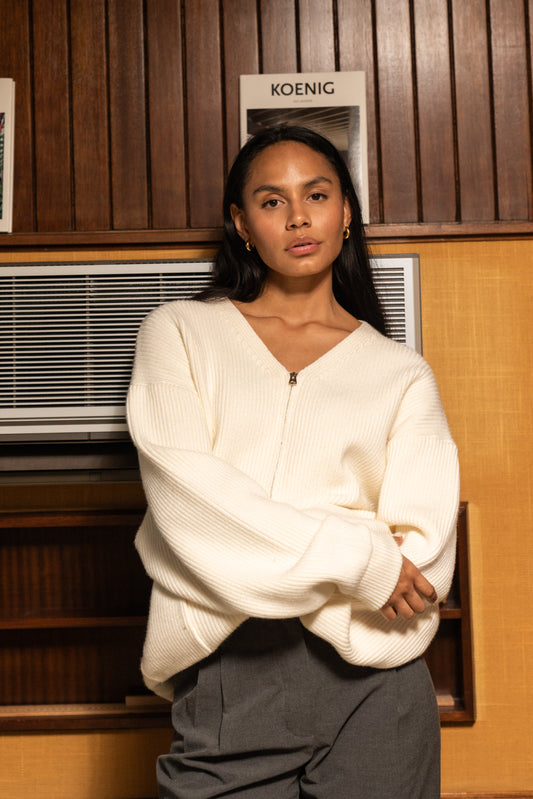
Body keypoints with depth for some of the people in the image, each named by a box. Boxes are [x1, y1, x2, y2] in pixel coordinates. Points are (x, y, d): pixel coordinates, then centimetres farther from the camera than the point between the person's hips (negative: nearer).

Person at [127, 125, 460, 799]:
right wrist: (354, 556, -12)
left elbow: (423, 558, -2)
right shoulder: (180, 333, 8)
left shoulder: (401, 372, 9)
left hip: (369, 675, 1)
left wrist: (252, 573, -10)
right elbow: (183, 491, -8)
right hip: (225, 677, 0)